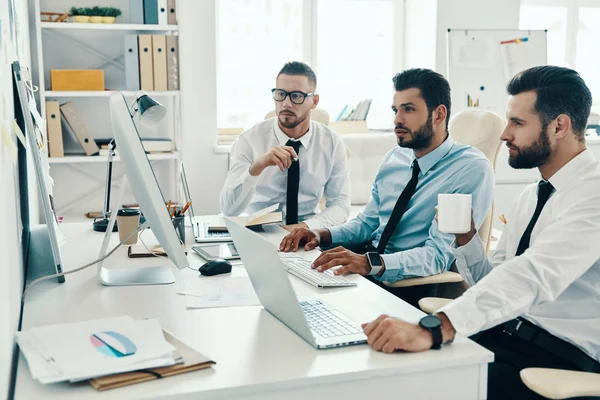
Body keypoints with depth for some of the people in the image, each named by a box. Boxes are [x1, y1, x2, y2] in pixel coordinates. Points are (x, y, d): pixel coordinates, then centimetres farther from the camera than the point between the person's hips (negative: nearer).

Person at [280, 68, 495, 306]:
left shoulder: (472, 170, -13)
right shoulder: (395, 158, 10)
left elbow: (438, 255, -21)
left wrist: (372, 263, -36)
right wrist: (323, 235, -4)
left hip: (411, 288, -6)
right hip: (366, 271, 7)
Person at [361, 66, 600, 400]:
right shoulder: (532, 196, 14)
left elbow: (532, 276, -31)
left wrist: (434, 329, -40)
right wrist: (465, 236, -1)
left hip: (559, 358, -7)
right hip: (506, 335, 7)